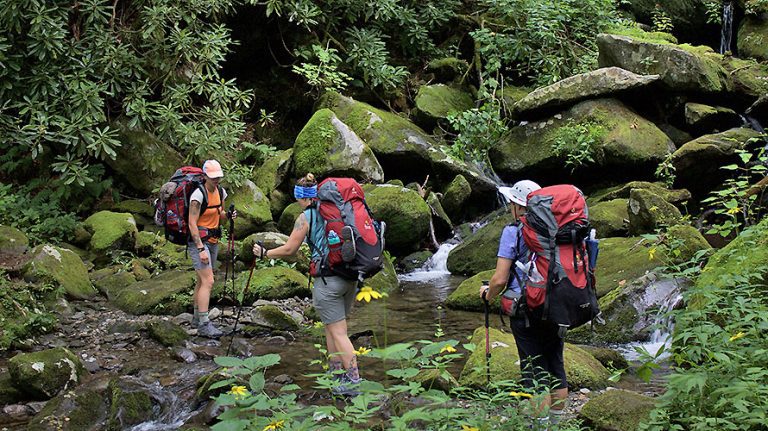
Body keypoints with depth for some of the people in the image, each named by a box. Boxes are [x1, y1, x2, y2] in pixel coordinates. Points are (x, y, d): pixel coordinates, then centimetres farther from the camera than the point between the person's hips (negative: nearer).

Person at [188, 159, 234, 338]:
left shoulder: (221, 192, 7)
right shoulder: (199, 194, -17)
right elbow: (192, 223, -19)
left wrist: (228, 215, -5)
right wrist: (201, 249, -23)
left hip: (213, 241, 8)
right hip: (198, 242, -8)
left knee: (202, 281, 14)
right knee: (208, 282, -15)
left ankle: (197, 318, 24)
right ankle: (204, 325, -16)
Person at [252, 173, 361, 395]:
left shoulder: (305, 217, -5)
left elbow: (289, 249, -1)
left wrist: (264, 253, 14)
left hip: (328, 279, -7)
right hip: (350, 277, 7)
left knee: (338, 332, -2)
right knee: (332, 327, 19)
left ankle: (354, 380, -4)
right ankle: (336, 372, 23)